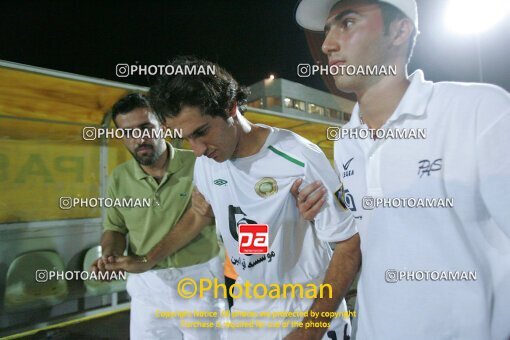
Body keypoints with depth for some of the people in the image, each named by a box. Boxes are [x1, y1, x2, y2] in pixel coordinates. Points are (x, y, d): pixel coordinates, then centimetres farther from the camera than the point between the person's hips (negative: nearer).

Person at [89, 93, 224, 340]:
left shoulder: (197, 164, -14)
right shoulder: (119, 178, 2)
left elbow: (198, 218, -17)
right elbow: (115, 228, 8)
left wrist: (146, 260, -19)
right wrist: (109, 255, -14)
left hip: (200, 278, -3)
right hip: (147, 284, 4)